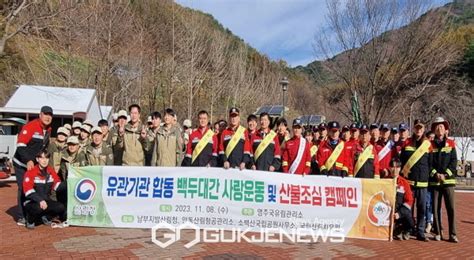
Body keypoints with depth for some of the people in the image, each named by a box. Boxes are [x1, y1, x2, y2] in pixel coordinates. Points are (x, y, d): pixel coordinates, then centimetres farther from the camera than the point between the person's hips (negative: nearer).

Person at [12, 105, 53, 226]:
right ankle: (21, 217, 6)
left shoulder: (48, 130, 4)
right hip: (22, 164, -7)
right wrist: (28, 160, -32)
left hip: (35, 164, 7)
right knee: (23, 189, -3)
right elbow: (20, 145, -25)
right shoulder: (30, 126, -20)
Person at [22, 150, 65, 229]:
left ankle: (46, 217, 11)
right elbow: (29, 192, -20)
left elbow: (58, 185, 1)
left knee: (61, 207, -20)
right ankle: (30, 220, -3)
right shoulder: (31, 172, -12)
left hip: (46, 201, 5)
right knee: (39, 208, -37)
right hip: (32, 202, -5)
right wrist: (40, 200, -33)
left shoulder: (51, 171, 5)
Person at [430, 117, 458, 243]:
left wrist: (445, 174, -10)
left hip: (448, 180, 0)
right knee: (435, 208, 3)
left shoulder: (451, 143, 6)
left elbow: (454, 161, 1)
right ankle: (437, 233, 11)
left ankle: (452, 234, 2)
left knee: (451, 208, -4)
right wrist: (436, 174, -10)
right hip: (434, 180, 0)